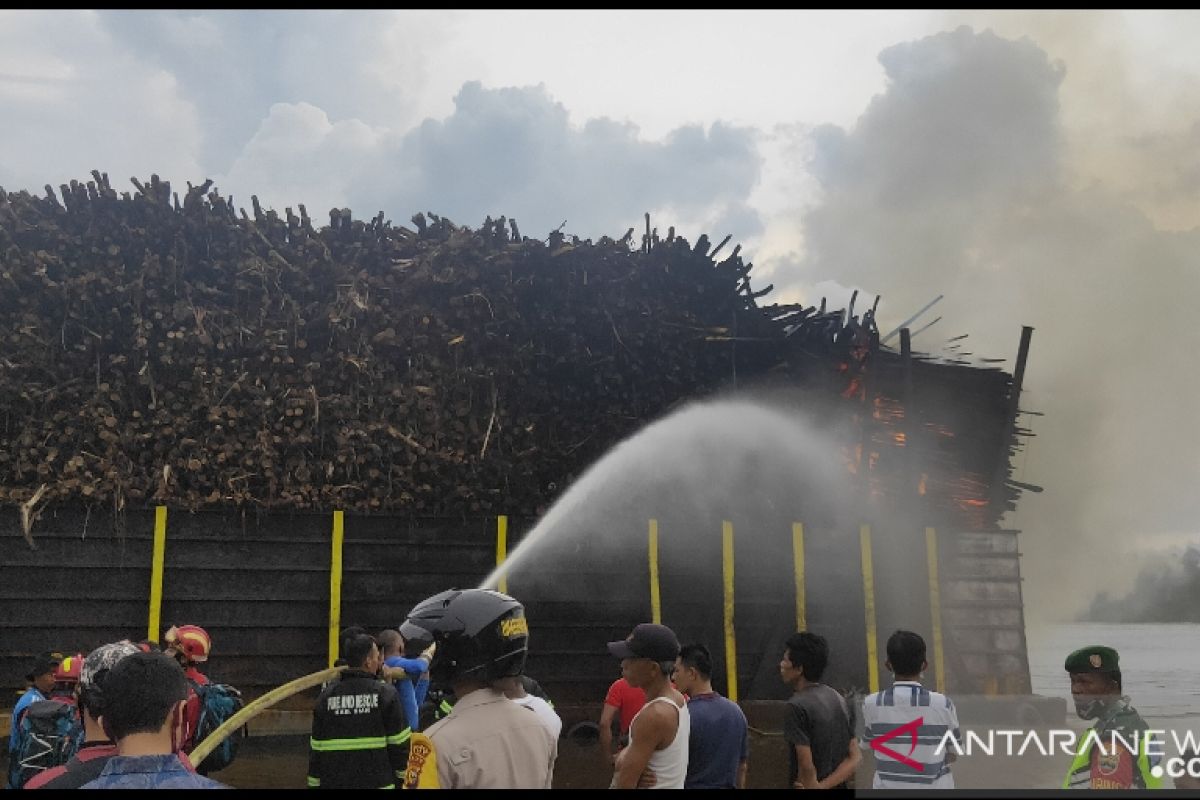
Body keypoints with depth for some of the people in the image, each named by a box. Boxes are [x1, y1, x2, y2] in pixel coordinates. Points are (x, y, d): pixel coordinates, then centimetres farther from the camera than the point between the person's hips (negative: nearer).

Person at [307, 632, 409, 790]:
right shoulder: (385, 693, -5)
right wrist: (404, 775, 8)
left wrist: (315, 782, 13)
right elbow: (398, 742, -3)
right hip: (377, 782, -3)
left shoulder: (326, 696, 3)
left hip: (333, 782, 3)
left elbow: (316, 747, 5)